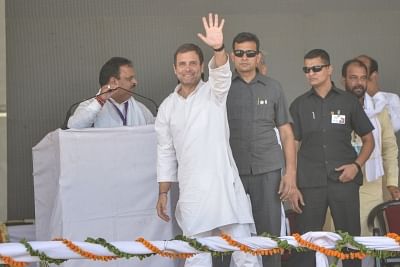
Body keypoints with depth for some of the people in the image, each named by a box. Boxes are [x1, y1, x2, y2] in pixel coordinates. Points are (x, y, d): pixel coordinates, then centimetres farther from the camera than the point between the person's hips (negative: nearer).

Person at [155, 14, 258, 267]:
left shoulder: (214, 93, 3)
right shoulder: (167, 107, 11)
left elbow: (222, 74, -20)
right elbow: (166, 153, 14)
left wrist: (219, 48, -41)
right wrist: (163, 193, 8)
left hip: (225, 185, -3)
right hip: (191, 191, 3)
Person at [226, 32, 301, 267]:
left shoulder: (273, 88, 9)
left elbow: (286, 132, 9)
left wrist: (291, 172, 0)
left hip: (268, 170, 1)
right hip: (232, 171, 0)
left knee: (270, 234, 1)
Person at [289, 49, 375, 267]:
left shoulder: (348, 101, 8)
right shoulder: (299, 105, 11)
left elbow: (368, 139, 12)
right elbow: (293, 144, 10)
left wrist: (356, 165, -5)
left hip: (344, 180, 0)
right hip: (309, 183, 1)